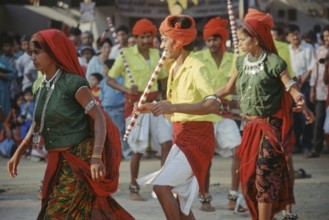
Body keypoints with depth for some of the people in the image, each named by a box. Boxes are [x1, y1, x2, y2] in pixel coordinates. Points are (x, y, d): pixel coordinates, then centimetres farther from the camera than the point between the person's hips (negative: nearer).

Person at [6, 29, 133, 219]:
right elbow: (38, 124, 21)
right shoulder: (39, 86, 8)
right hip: (59, 161, 7)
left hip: (80, 158, -7)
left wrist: (96, 158, -26)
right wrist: (18, 153, 15)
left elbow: (99, 118, -16)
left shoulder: (73, 83, -13)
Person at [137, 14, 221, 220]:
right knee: (181, 201, 12)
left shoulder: (197, 68, -16)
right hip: (181, 138, 9)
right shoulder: (174, 68, 9)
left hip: (197, 139, -9)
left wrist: (173, 107, -39)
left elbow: (213, 105, -32)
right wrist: (153, 108, 7)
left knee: (161, 186, -21)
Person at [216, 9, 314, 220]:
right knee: (249, 175, 10)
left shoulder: (274, 62, -14)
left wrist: (302, 104, -39)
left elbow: (293, 89, -19)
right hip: (250, 125, 7)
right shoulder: (242, 62, 6)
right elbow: (228, 88, 17)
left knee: (264, 176, -8)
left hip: (270, 126, -7)